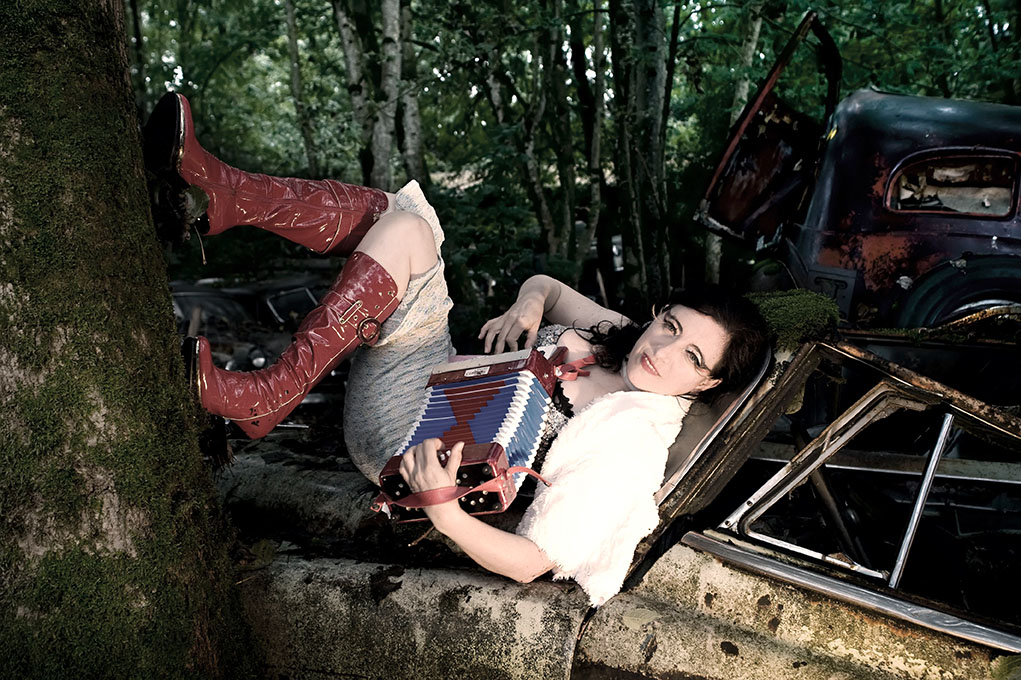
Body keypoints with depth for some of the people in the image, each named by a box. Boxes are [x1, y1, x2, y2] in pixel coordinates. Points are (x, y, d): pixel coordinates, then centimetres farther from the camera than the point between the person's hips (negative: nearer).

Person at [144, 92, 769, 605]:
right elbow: (544, 286, 19)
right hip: (444, 371, 8)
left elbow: (533, 563, -27)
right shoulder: (625, 339, 1)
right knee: (397, 211, -5)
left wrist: (443, 512, -44)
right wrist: (527, 306, -6)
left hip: (408, 442, -8)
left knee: (403, 235, -27)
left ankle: (267, 397, -18)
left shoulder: (634, 444, -22)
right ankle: (212, 198, -9)